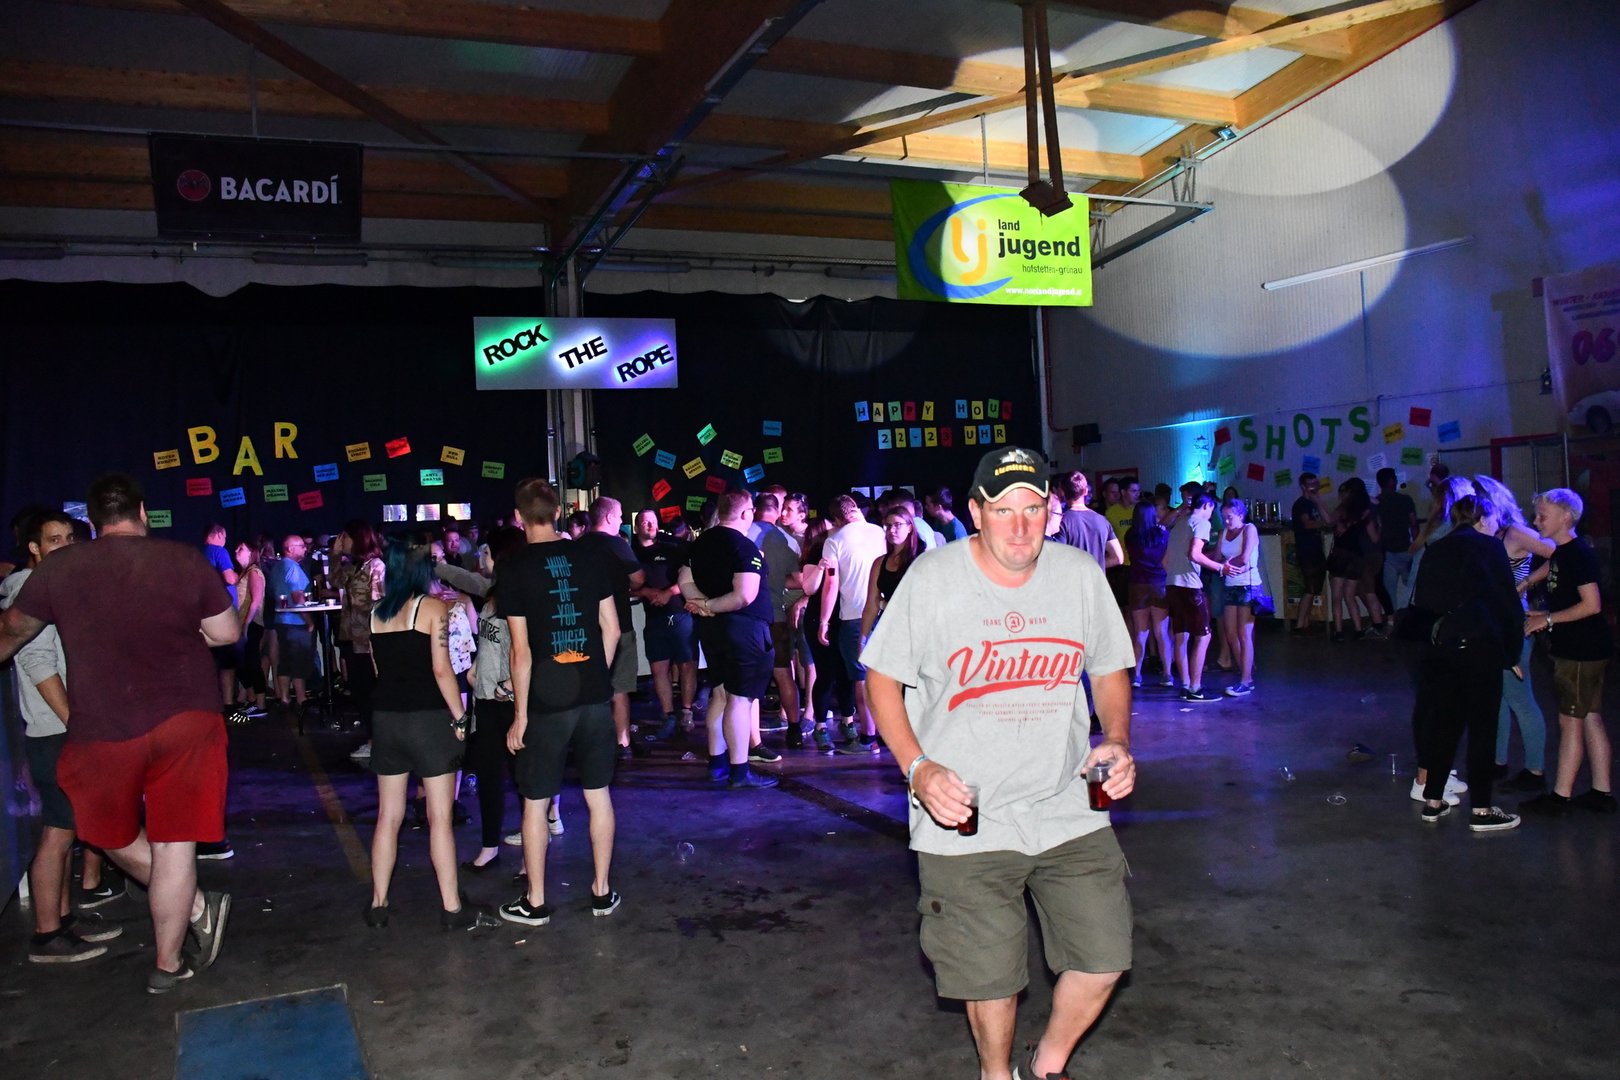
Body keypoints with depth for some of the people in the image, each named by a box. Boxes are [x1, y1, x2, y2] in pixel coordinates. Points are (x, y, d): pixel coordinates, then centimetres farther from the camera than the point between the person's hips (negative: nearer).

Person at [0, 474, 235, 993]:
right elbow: (226, 633, 1)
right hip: (185, 721, 0)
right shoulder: (187, 561, -5)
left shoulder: (58, 568, -1)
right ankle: (167, 964, 19)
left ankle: (197, 907, 23)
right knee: (173, 843, 8)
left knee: (114, 834, 24)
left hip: (103, 729, 0)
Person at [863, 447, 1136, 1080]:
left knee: (1104, 957, 5)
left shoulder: (1081, 575, 0)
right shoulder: (932, 577, -10)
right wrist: (917, 768, -15)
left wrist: (1118, 742, -4)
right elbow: (883, 679, -3)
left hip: (1069, 810, 3)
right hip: (966, 820, -3)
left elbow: (1110, 670, 14)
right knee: (991, 975, 7)